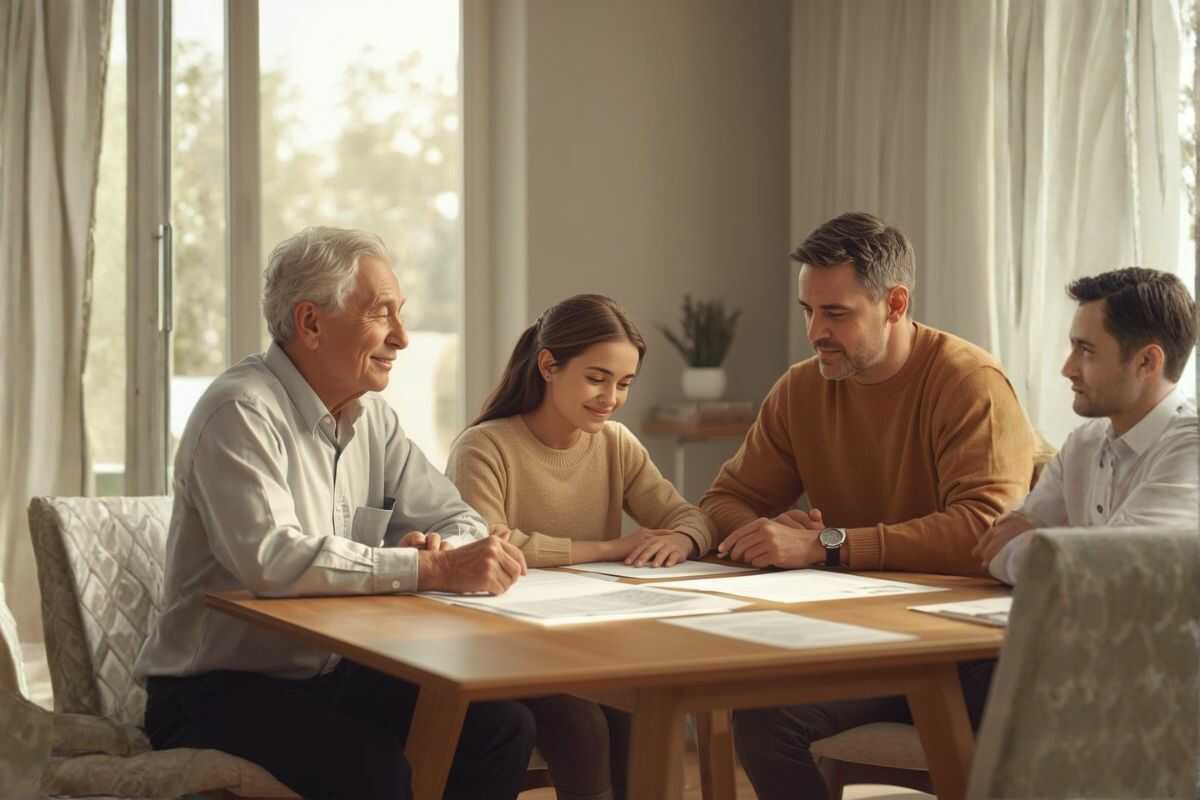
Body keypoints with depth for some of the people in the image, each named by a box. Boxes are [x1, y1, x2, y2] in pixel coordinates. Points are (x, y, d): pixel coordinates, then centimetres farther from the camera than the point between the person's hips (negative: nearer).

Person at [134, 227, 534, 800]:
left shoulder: (370, 415, 9)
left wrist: (446, 550, -15)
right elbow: (268, 558, -31)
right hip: (219, 690, -7)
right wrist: (432, 569, -31)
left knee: (503, 728, -13)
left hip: (333, 675, 8)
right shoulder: (241, 412, -17)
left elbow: (459, 522, 11)